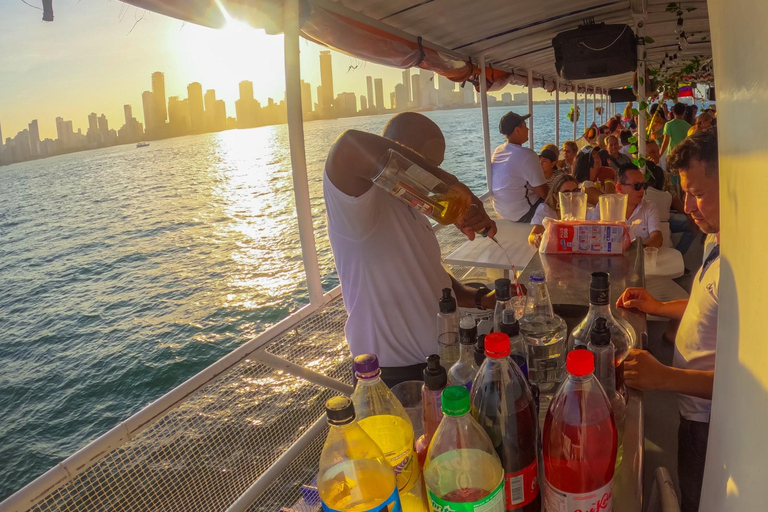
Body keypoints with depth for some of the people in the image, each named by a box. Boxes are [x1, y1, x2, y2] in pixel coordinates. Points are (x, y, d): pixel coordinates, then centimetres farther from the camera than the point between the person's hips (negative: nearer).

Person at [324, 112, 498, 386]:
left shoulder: (412, 210, 9)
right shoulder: (362, 205, -22)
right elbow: (349, 148, -43)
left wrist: (479, 299, 3)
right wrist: (448, 184, -39)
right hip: (393, 376, -9)